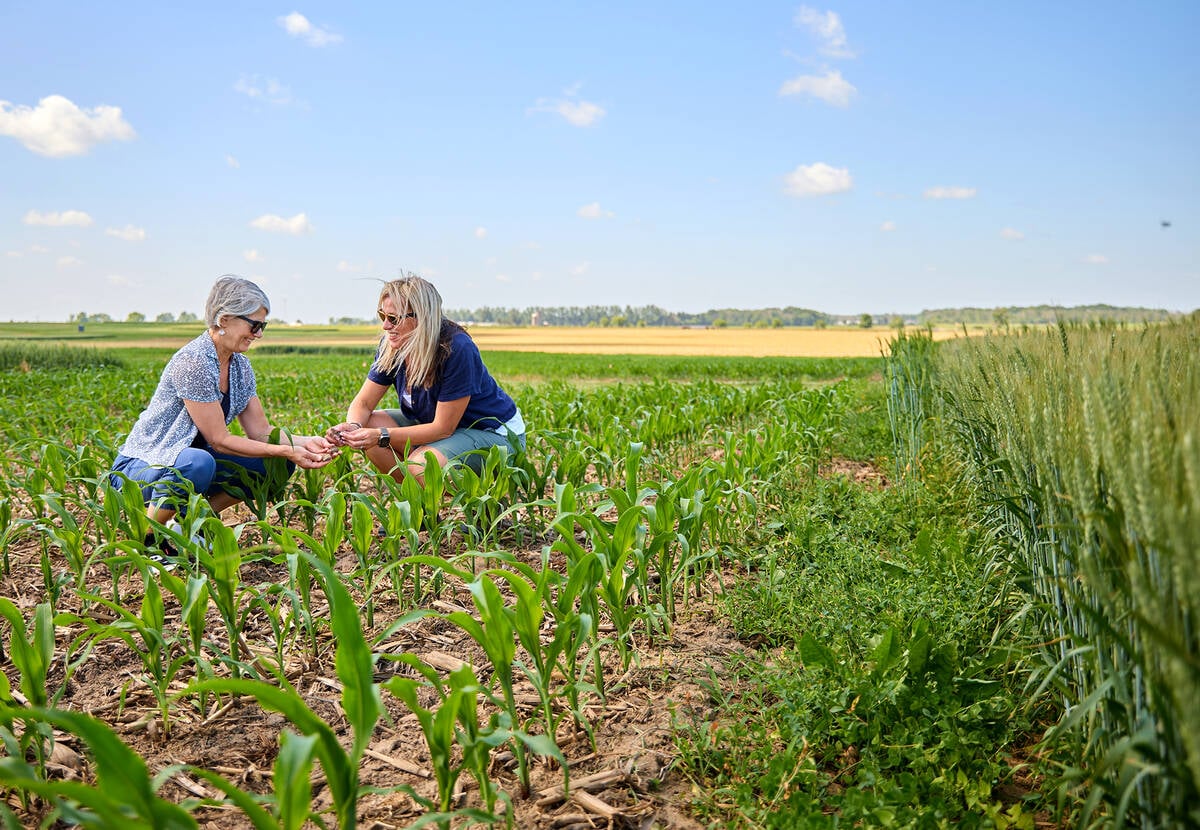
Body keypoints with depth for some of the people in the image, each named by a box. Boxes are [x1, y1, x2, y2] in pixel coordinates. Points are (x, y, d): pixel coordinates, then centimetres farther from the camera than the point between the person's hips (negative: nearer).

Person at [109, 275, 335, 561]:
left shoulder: (240, 365, 2)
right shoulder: (193, 362, -24)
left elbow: (260, 431, 1)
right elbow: (219, 440, -24)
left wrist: (304, 442, -16)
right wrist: (286, 451, -24)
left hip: (189, 460, 8)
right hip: (140, 467, -8)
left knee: (279, 464, -7)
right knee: (198, 462, -40)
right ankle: (146, 538, -14)